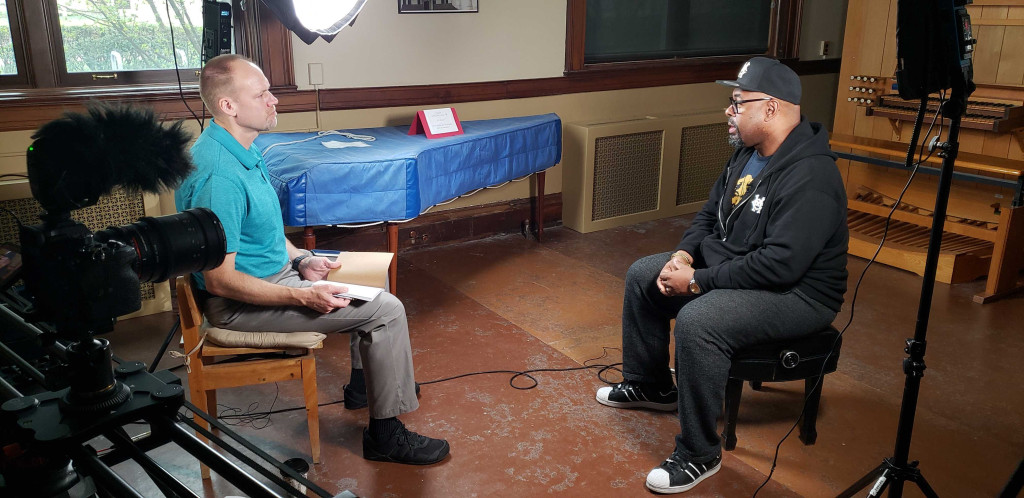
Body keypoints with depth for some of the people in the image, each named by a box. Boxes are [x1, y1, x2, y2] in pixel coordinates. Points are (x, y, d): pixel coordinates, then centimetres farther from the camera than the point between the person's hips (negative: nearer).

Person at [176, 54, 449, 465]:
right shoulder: (219, 176, -29)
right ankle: (385, 434, -2)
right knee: (386, 310, -15)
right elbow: (220, 280, -28)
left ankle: (364, 381, 36)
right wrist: (303, 297, -28)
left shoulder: (240, 150, 4)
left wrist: (301, 260, 2)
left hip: (274, 270, 11)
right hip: (239, 303, -10)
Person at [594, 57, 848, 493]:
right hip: (729, 265, 10)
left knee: (697, 322, -34)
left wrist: (697, 280, -26)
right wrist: (683, 254, -5)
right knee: (642, 275, 10)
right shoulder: (749, 152, 4)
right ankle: (650, 385, 27)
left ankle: (698, 456, -15)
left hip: (795, 291, -10)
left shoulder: (809, 177, -27)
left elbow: (780, 266, -32)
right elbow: (711, 212, 14)